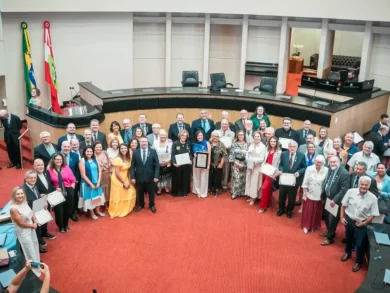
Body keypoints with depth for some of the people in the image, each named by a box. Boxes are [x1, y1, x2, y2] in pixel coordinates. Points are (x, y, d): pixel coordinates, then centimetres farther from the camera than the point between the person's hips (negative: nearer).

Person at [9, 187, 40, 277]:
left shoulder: (24, 203, -6)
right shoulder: (13, 209, -29)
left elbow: (31, 213, 7)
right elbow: (21, 223, -25)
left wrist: (35, 222, -10)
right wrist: (33, 225, -11)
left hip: (31, 229, 8)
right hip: (23, 232, -8)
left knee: (35, 247, 26)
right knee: (30, 252, 7)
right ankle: (35, 272, 25)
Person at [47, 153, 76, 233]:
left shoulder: (67, 168, 0)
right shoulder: (50, 170, -9)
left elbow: (73, 180, 3)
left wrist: (72, 188, -6)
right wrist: (55, 189, -17)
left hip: (68, 191, 3)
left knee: (68, 209, 13)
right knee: (59, 209, 3)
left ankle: (66, 225, 37)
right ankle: (61, 226, 28)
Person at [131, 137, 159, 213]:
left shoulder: (153, 151, -3)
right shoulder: (135, 152, -1)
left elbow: (157, 165, -3)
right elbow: (132, 166, 0)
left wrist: (156, 176, -9)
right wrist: (132, 177, -7)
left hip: (150, 177, 0)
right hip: (139, 177, 0)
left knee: (151, 192, 14)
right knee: (139, 193, 15)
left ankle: (152, 205, 35)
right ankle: (140, 204, 38)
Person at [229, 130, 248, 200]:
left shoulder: (247, 144, 0)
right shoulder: (234, 144, 1)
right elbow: (231, 154, -1)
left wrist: (243, 164, -9)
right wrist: (235, 162, -10)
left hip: (244, 164, 1)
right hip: (235, 163, -1)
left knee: (243, 178, 6)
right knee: (235, 178, -3)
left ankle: (242, 192, 17)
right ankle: (234, 193, 4)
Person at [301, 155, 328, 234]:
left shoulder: (326, 170, -14)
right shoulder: (309, 169, -13)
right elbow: (305, 182, -7)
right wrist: (304, 193, -6)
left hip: (319, 195, 1)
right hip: (309, 194, 0)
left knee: (317, 212, 14)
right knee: (308, 211, 9)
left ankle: (314, 226, 33)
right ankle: (306, 226, 27)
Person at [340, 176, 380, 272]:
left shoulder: (373, 198, -19)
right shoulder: (351, 192, -15)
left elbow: (373, 214, -10)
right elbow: (343, 205, -2)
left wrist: (364, 223, -15)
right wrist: (342, 217, -3)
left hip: (361, 223, -2)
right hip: (349, 219, 2)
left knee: (360, 243, 6)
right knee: (348, 238, 24)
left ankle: (358, 262, 29)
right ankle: (348, 253, 52)